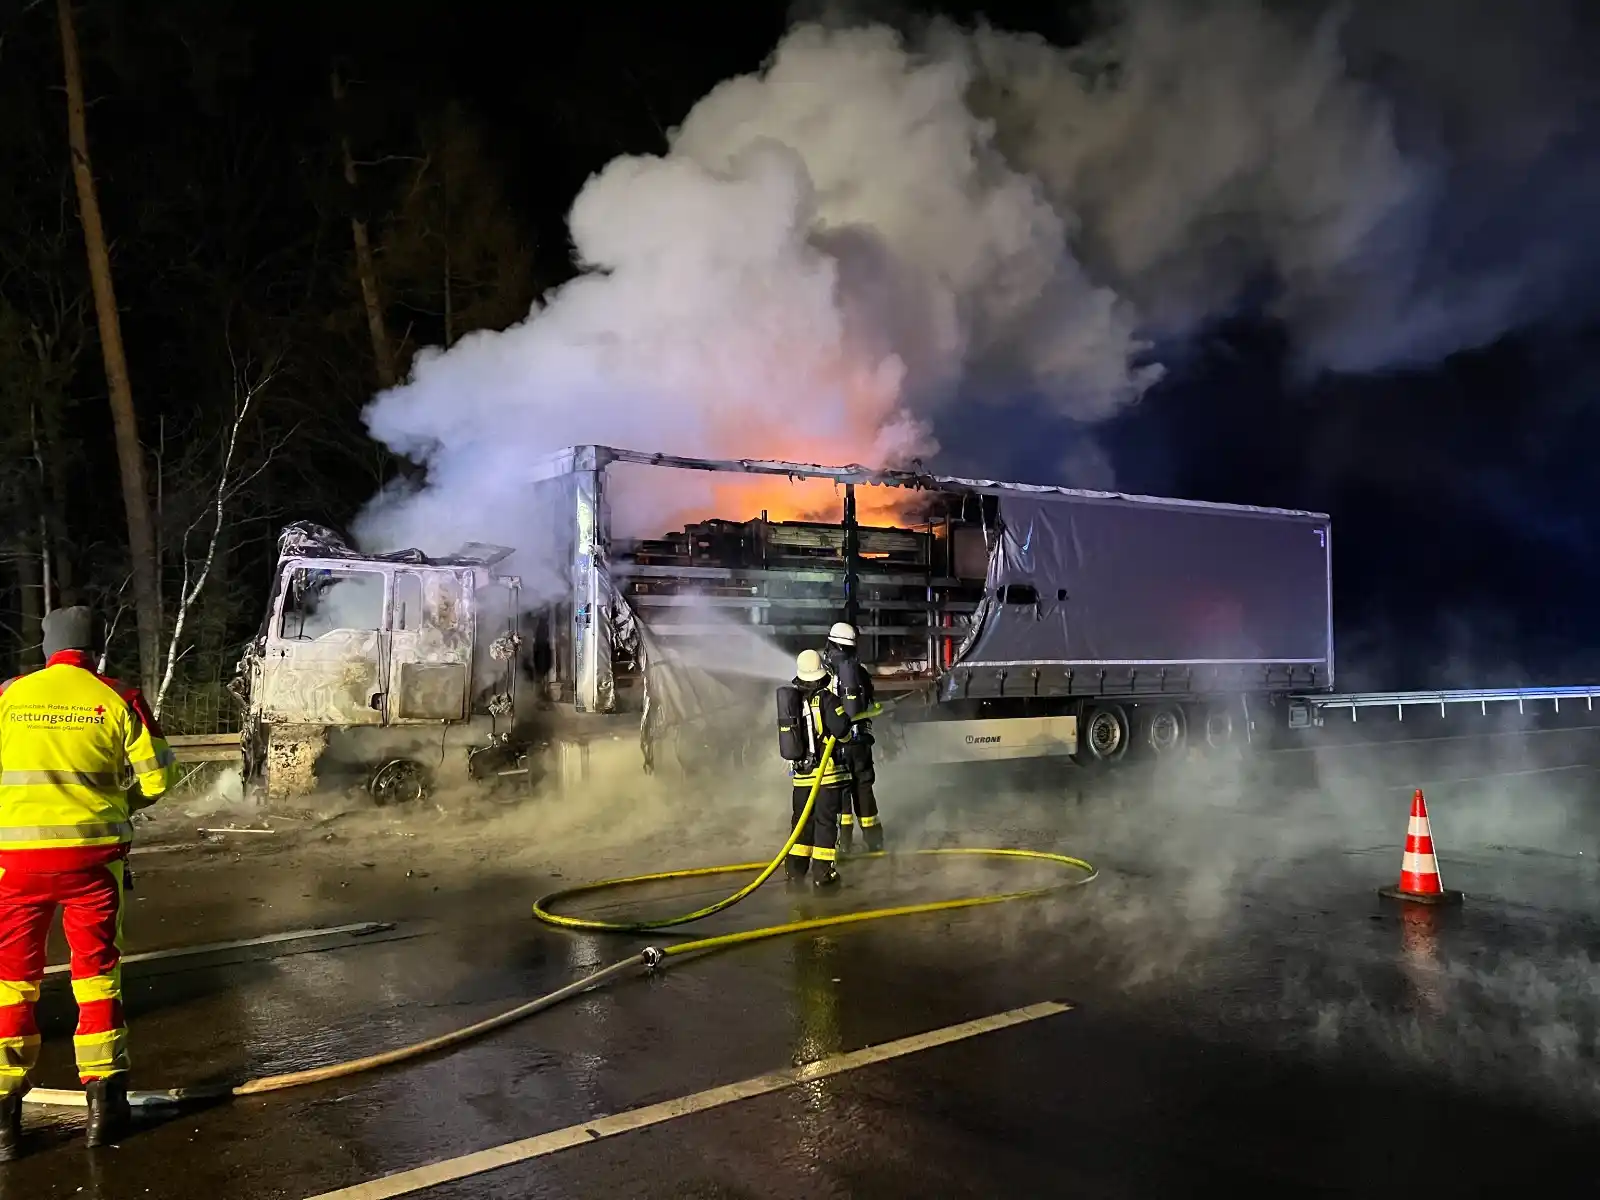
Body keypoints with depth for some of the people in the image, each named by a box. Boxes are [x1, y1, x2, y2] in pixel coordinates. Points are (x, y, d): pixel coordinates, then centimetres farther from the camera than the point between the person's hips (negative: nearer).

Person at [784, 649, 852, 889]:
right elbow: (841, 728, -22)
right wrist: (847, 735, 0)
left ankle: (796, 869, 18)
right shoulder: (826, 699, -14)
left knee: (802, 818, 15)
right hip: (827, 770, -5)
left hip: (801, 770, 5)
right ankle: (824, 873, 2)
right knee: (825, 820, 1)